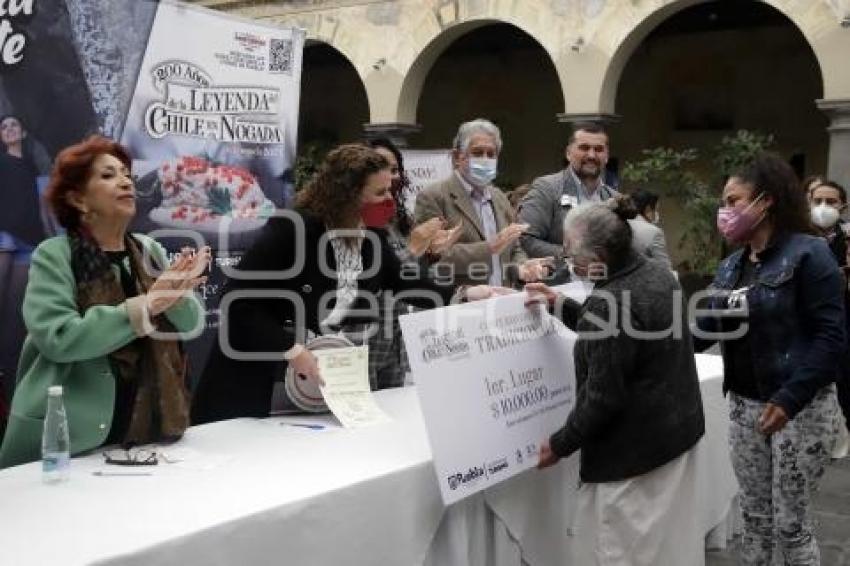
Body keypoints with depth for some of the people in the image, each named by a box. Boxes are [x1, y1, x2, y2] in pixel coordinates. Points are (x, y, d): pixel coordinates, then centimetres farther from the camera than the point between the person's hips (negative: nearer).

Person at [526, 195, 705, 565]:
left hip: (635, 449, -9)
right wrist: (559, 306, 14)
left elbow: (603, 397, -22)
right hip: (678, 429, 10)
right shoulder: (657, 274, 3)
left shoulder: (609, 301, -25)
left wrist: (559, 445, -10)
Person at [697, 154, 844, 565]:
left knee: (790, 524, 3)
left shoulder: (808, 254, -13)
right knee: (754, 517, 16)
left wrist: (789, 399, -25)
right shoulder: (730, 267, 9)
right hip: (744, 406, 7)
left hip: (800, 408, -6)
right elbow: (705, 332, 11)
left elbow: (832, 335, -18)